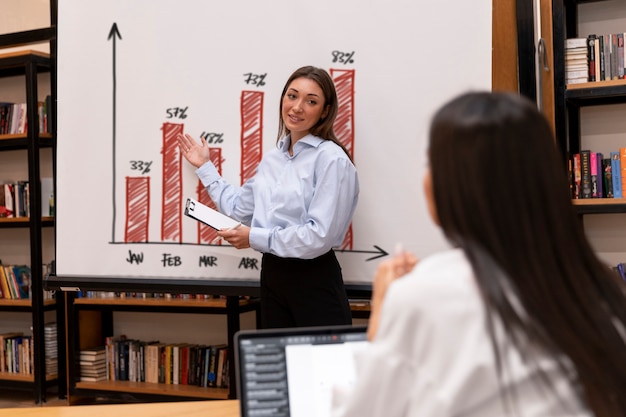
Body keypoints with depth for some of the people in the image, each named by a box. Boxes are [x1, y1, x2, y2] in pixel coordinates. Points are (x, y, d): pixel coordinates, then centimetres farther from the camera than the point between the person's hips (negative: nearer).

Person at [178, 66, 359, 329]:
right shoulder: (273, 158, 11)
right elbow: (239, 207, 20)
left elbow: (320, 235, -21)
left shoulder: (331, 159, -15)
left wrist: (255, 238, -15)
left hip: (315, 284, -7)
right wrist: (204, 167, 26)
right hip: (272, 277, 8)